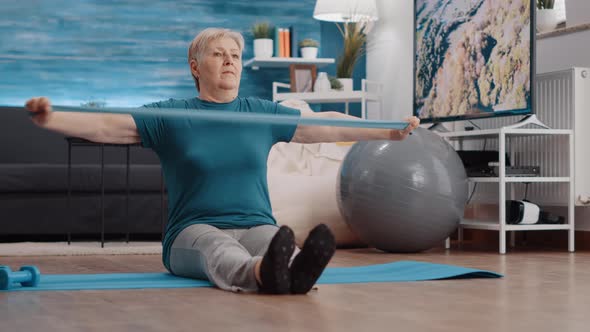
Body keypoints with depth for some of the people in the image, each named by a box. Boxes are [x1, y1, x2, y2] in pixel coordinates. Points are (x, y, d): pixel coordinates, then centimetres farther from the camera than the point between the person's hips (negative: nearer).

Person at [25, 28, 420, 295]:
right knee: (218, 246, -40)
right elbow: (107, 125, -5)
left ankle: (294, 269, -72)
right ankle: (263, 273, -75)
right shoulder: (170, 116, 4)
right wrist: (50, 119, -22)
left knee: (274, 240, -35)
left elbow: (325, 125, 16)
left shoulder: (263, 113, 14)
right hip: (194, 231, -2)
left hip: (255, 226, 3)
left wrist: (388, 131, 11)